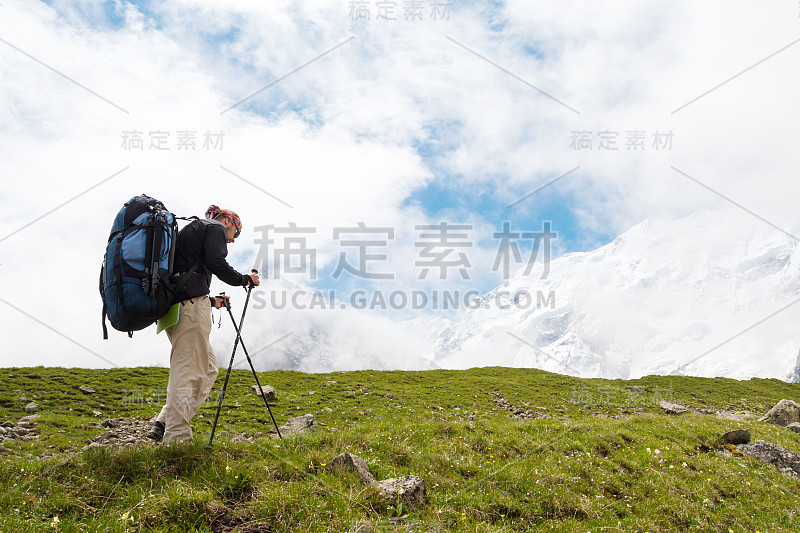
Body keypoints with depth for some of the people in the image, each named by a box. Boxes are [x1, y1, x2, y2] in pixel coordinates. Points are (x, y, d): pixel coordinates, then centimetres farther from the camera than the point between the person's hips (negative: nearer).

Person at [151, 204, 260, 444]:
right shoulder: (215, 228, 6)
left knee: (208, 367, 11)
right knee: (188, 369, -9)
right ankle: (176, 437, -11)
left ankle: (164, 423, 5)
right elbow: (217, 264, -13)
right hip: (191, 303, -9)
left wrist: (211, 301, 33)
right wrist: (245, 279, 1)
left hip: (171, 305, 9)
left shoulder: (191, 230, 32)